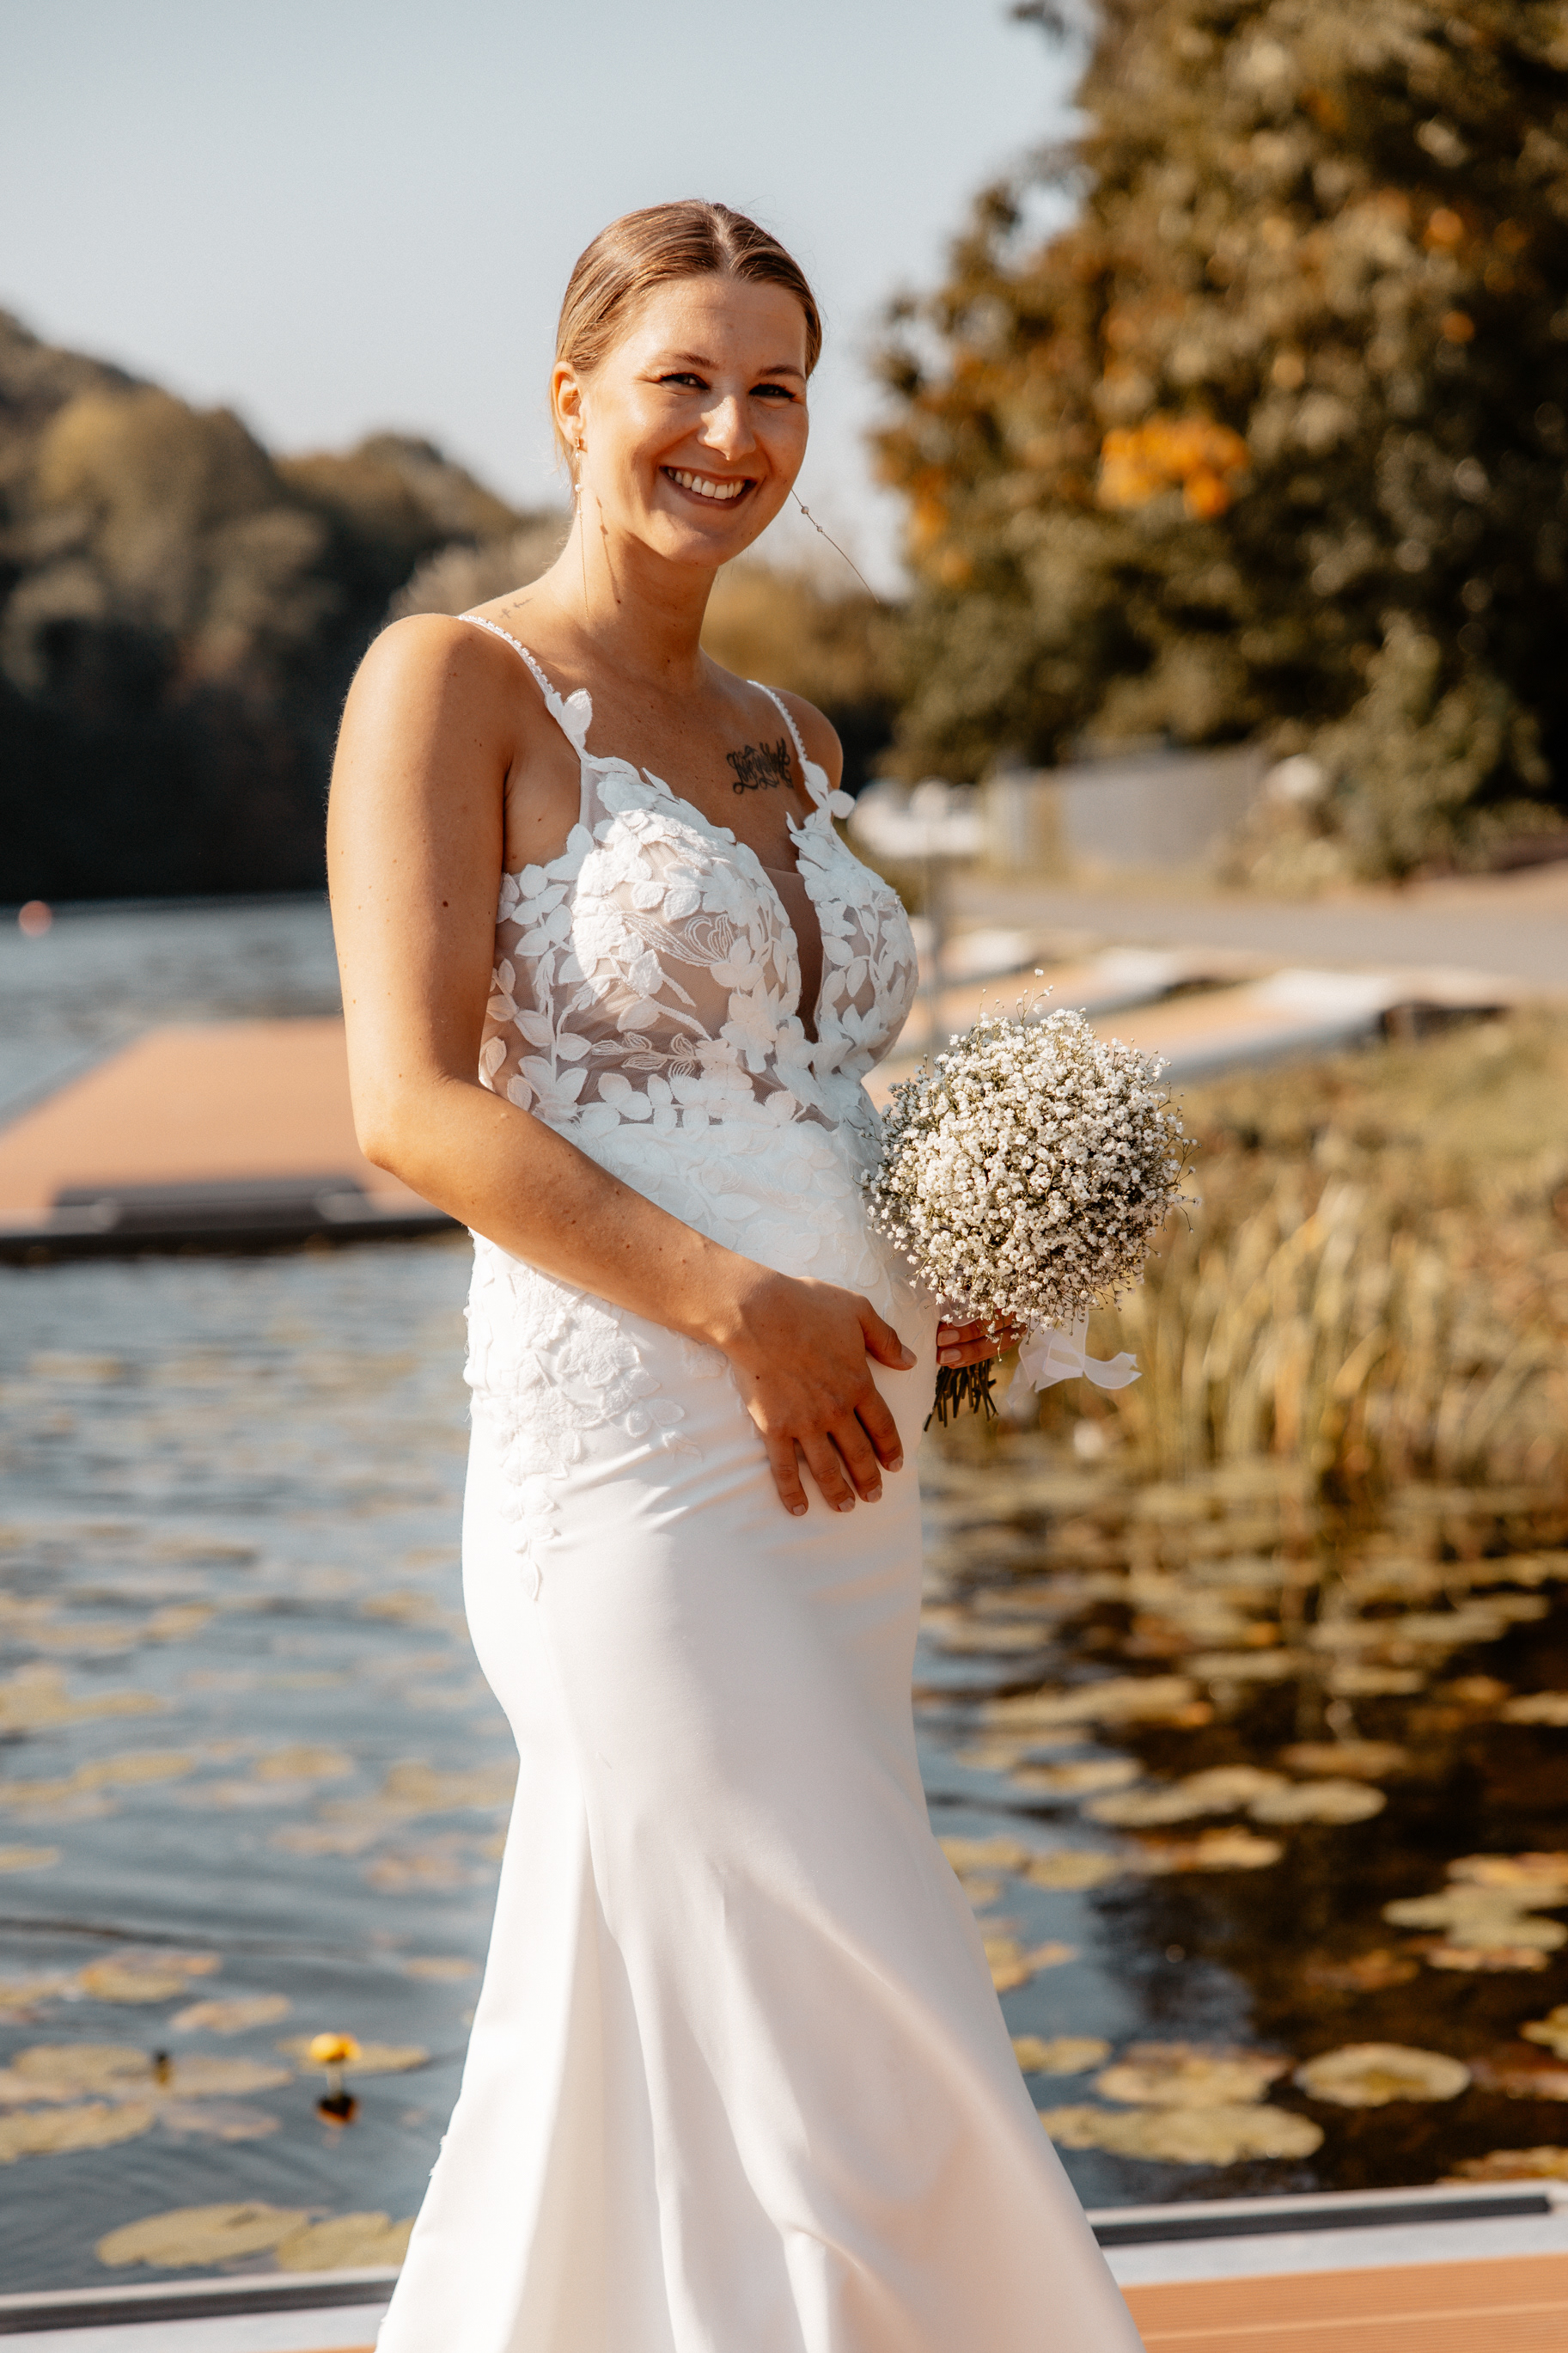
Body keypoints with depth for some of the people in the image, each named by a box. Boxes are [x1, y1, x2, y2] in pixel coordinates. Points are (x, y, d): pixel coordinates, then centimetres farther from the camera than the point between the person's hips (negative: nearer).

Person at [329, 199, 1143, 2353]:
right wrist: (744, 1308, -19)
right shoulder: (453, 684, -3)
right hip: (630, 1460, -7)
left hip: (839, 1469, 8)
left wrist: (940, 1284, 4)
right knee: (840, 2088, -6)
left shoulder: (783, 738, 18)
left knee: (623, 2071, 13)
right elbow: (413, 1107, -13)